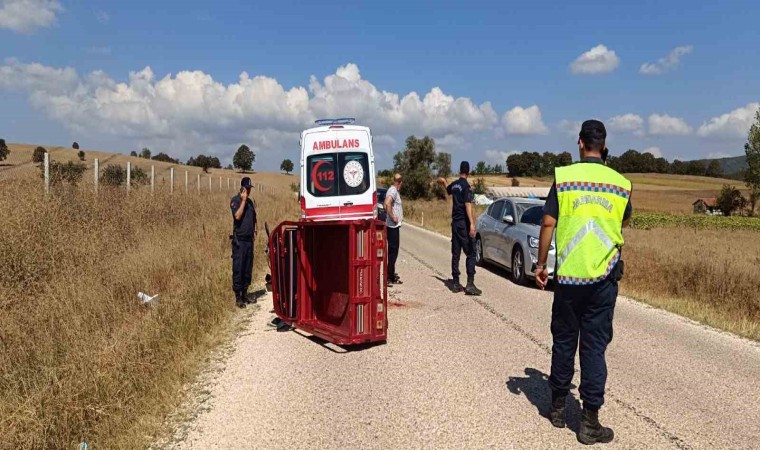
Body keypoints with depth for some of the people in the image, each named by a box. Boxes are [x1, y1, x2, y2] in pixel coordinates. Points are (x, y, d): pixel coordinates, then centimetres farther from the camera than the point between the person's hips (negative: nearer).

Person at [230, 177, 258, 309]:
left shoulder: (250, 202, 16)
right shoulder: (235, 200, -6)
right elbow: (237, 216, -21)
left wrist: (254, 230, 13)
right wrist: (243, 200, -17)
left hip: (249, 239, 7)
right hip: (239, 240, -7)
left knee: (248, 268, 10)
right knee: (238, 268, -4)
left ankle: (245, 294, 18)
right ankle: (238, 297, 1)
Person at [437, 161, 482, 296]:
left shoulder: (454, 185, 10)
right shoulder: (466, 186, -12)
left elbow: (448, 190, 34)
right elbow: (468, 205, -21)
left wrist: (444, 182, 56)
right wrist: (472, 224, -26)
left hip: (455, 222, 7)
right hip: (464, 223, -7)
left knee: (455, 254, 9)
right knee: (470, 254, -5)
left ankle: (455, 283, 12)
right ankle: (470, 284, -11)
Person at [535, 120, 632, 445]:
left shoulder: (563, 176, -4)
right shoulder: (620, 183, 1)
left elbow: (548, 224, -6)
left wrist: (540, 264, 3)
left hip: (568, 275, 0)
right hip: (603, 277, 1)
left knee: (564, 340, 13)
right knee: (595, 345, 5)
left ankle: (558, 407, 26)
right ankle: (590, 421, 9)